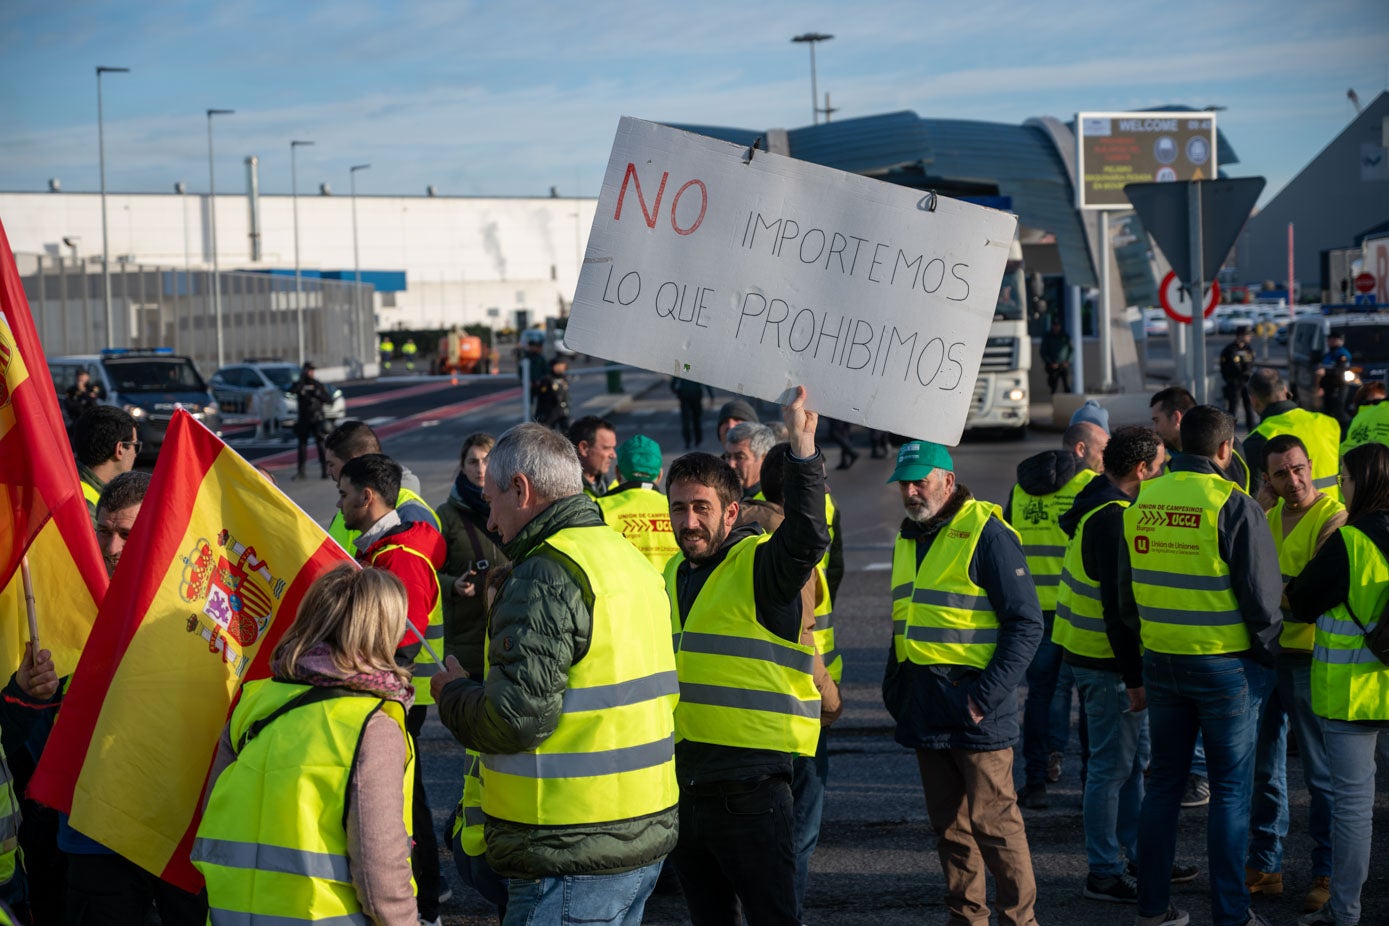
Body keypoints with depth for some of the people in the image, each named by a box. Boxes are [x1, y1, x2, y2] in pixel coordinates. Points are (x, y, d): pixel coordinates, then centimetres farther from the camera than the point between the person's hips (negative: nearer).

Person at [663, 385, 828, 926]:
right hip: (681, 783, 8)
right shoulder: (674, 575, 15)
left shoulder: (759, 566, -9)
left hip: (749, 789, -7)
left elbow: (806, 537, -31)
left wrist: (802, 448, -42)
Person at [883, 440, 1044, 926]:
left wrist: (988, 693, -18)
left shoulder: (987, 534, -10)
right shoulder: (907, 538, 15)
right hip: (925, 711, 8)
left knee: (993, 821, -5)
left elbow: (1026, 624, -12)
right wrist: (894, 686, 17)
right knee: (948, 822, 12)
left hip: (975, 708, -7)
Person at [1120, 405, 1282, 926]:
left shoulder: (1142, 503, 3)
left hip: (1161, 662, 5)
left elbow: (1127, 590, 12)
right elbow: (1262, 594, -12)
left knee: (1164, 783, 14)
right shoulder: (1233, 505, -14)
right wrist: (1268, 650, 3)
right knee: (1231, 790, 5)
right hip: (1225, 664, -5)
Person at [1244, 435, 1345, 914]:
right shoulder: (1270, 515, 11)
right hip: (1265, 651, 7)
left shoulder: (1333, 519, -13)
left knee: (1322, 773, 2)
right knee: (1263, 766, 14)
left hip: (1308, 655, -7)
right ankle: (1265, 866, 25)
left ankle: (1328, 874, 11)